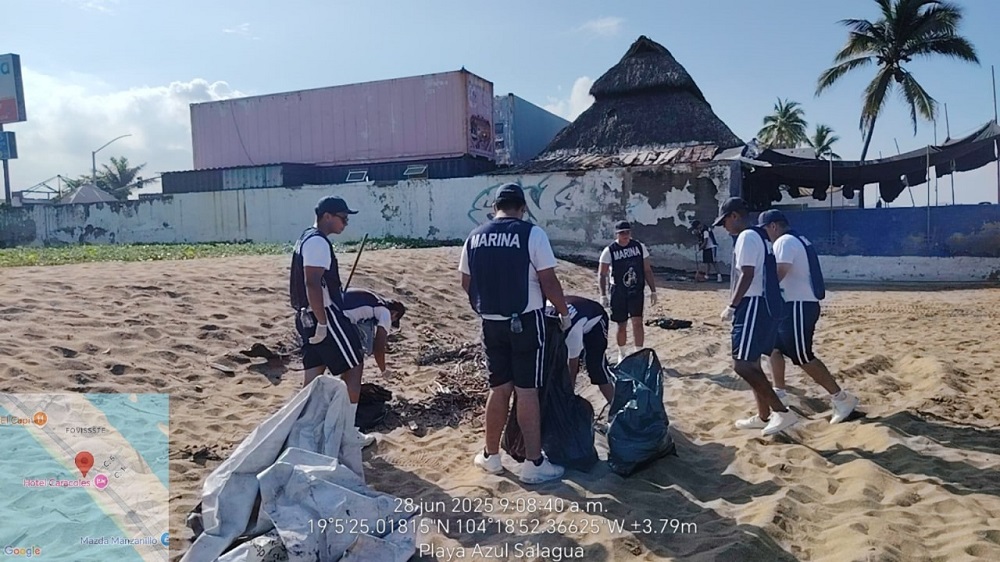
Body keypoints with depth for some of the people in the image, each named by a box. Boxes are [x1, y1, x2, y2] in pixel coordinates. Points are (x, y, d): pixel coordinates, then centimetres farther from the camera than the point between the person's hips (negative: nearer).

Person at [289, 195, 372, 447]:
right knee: (354, 366, 0)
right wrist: (323, 323, -24)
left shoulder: (307, 238, 15)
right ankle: (347, 431, 5)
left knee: (314, 372, 13)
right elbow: (312, 284, -25)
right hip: (324, 315, -10)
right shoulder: (318, 242, -17)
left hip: (307, 316, 10)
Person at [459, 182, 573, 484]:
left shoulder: (475, 237, 5)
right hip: (526, 320, -4)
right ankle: (534, 463, 7)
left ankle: (491, 455, 24)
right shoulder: (532, 233, -10)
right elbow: (548, 281, -12)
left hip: (491, 322, 4)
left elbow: (466, 283, 12)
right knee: (527, 390, 1)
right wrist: (564, 312, 2)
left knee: (499, 387, 15)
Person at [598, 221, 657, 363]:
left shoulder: (640, 247, 0)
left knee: (637, 322, -11)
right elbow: (602, 274, -4)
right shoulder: (609, 251, -7)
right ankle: (621, 354, 28)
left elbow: (647, 270, 6)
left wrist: (653, 291, 4)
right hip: (618, 293, -1)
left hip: (636, 291, 1)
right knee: (622, 325, 7)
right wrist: (603, 295, -10)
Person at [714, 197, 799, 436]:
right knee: (751, 363, 16)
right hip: (763, 305, 11)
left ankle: (782, 412, -11)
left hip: (754, 306, -11)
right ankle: (764, 416, 23)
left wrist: (732, 306, -17)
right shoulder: (760, 237, 19)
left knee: (742, 365, -12)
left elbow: (747, 275, -20)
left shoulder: (747, 237, -12)